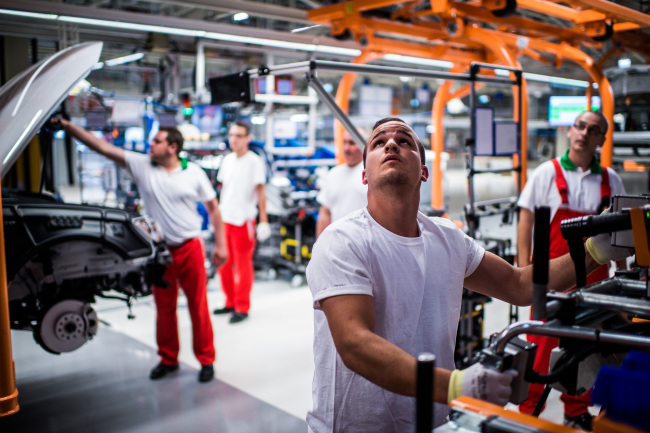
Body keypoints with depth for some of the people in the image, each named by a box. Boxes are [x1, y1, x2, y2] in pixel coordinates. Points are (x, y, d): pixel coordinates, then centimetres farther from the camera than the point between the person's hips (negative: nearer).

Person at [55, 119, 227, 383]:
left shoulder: (193, 172, -1)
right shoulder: (141, 165, 1)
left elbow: (213, 207, 3)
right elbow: (104, 148, -4)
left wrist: (220, 245, -1)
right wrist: (68, 127, -10)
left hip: (190, 248, -2)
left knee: (198, 306, 4)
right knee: (164, 307, 12)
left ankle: (206, 360, 17)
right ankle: (168, 359, 28)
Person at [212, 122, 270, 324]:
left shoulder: (254, 161, -8)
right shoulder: (227, 160, 11)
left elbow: (260, 192, -9)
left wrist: (263, 220, -14)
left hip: (244, 220, -7)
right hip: (224, 218, 7)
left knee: (243, 265, 0)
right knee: (223, 263, 13)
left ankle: (242, 307, 11)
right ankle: (231, 302, 27)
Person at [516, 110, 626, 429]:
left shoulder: (610, 180, 8)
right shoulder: (547, 173, -2)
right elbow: (526, 221, -3)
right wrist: (524, 270, -10)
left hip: (593, 279, 4)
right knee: (540, 345, 0)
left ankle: (577, 413, 28)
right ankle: (528, 411, 15)